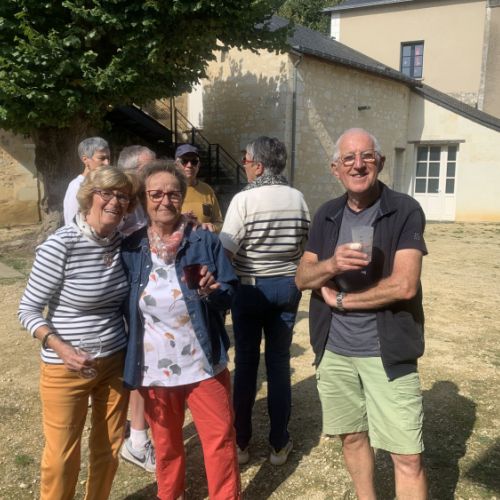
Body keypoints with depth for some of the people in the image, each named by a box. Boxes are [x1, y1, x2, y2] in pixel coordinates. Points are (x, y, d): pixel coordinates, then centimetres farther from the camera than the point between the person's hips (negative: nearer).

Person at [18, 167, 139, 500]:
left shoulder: (123, 242, -2)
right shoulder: (60, 246, -18)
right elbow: (29, 309, -12)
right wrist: (60, 347, -26)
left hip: (115, 362, 5)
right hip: (67, 369, -5)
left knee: (109, 448, 18)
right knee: (62, 455, 9)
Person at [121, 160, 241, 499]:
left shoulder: (205, 242, -7)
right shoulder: (130, 249, -3)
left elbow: (230, 293, -5)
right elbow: (125, 309, 3)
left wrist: (210, 292, -27)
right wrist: (129, 363, -1)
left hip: (203, 364, -1)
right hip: (154, 368, 2)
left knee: (220, 438, 11)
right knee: (166, 442, 22)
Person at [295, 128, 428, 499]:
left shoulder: (405, 211, -10)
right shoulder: (327, 215, 5)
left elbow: (404, 285, -19)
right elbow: (302, 278, 1)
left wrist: (340, 299, -8)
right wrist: (331, 264, -22)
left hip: (387, 352, -4)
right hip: (334, 350, 5)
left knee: (408, 456, 1)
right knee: (353, 437, 19)